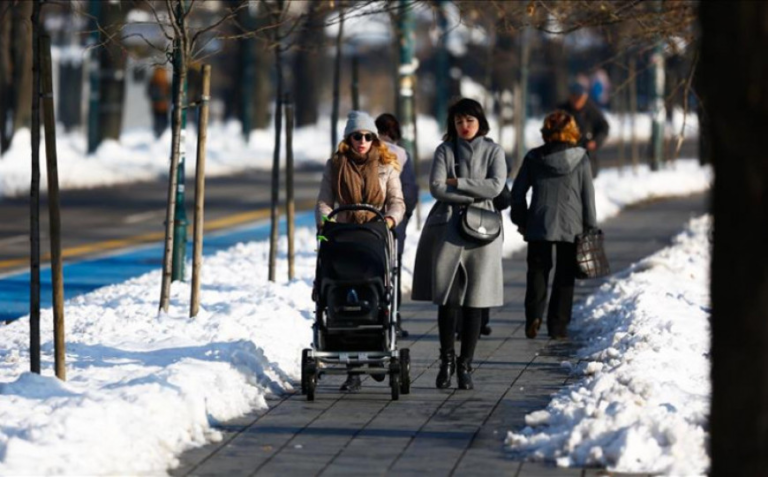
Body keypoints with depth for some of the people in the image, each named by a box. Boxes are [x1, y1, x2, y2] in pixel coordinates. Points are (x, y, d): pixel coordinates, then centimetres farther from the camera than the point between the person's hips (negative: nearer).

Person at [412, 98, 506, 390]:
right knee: (446, 299, -5)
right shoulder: (445, 150, 10)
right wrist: (472, 195, -7)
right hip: (448, 227, 0)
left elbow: (495, 186, -6)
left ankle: (465, 366, 3)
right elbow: (436, 187, -3)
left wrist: (457, 183, -5)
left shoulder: (493, 151, 9)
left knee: (474, 301, -2)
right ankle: (446, 360, 10)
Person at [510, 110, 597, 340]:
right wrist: (590, 227, 7)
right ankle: (558, 325, 5)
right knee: (564, 276, 8)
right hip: (571, 226, -1)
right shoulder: (580, 158, -2)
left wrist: (520, 220, 16)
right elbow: (588, 195, 0)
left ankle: (534, 315, -11)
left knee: (537, 270, 10)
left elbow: (518, 191, 5)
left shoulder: (533, 157, 1)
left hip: (538, 225, 1)